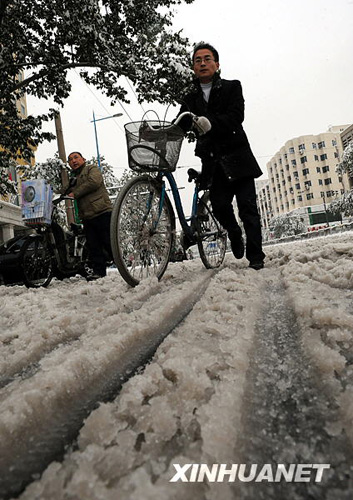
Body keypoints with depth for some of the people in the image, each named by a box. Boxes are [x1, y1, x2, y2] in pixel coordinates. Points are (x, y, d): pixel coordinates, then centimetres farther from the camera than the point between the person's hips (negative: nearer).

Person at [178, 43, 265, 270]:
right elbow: (181, 123, 1)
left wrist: (211, 123, -30)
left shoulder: (232, 87, 8)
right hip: (213, 161, 3)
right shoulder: (191, 98, 17)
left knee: (247, 206, -6)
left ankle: (256, 256, 2)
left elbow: (236, 116, -11)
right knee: (219, 205, -7)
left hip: (237, 156, -2)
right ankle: (234, 233, 25)